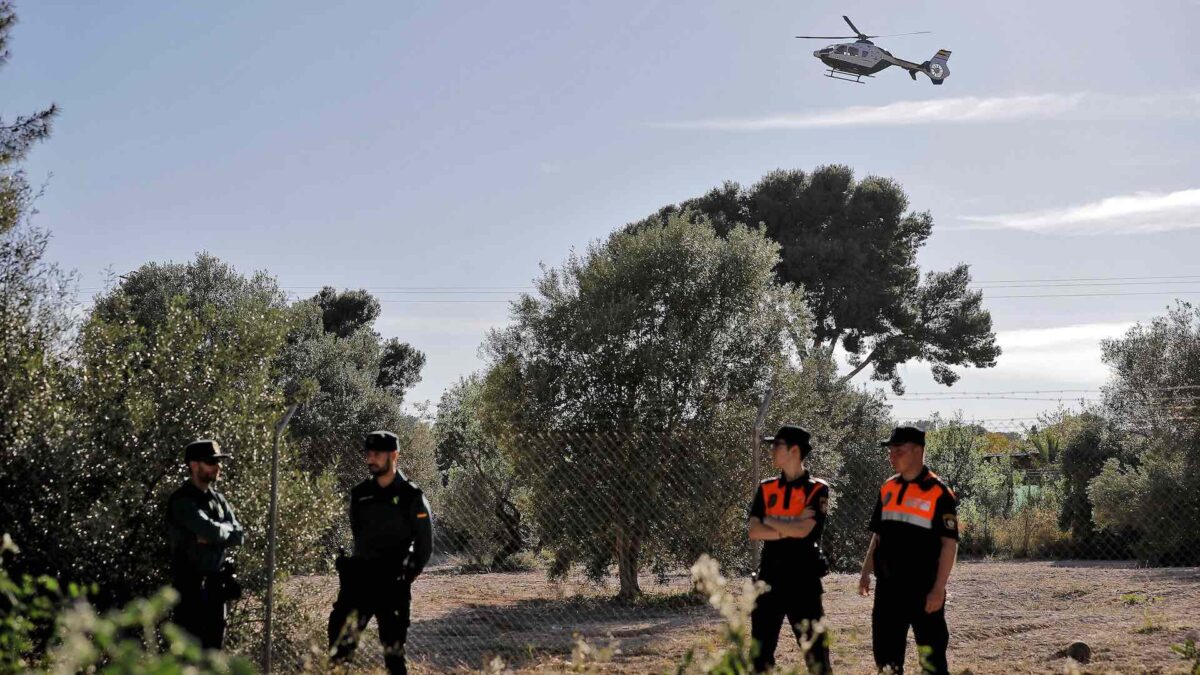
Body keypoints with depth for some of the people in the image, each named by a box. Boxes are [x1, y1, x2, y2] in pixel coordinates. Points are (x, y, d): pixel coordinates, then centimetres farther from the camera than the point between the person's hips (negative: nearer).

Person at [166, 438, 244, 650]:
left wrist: (212, 536, -11)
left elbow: (239, 535, 5)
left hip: (217, 584, 8)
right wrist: (226, 530, -2)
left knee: (214, 646, 12)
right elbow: (211, 530, -23)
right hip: (191, 584, -8)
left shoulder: (218, 498, 14)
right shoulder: (181, 500, -11)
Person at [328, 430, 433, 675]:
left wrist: (407, 577, -2)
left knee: (393, 644, -2)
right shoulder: (360, 494, 10)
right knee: (340, 632, -8)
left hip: (393, 583, -4)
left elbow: (424, 544, 1)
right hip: (359, 577, 4)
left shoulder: (411, 497, -3)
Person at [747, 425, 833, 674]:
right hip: (769, 577, 5)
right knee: (761, 649, 9)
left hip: (803, 579, -5)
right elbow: (753, 531, -3)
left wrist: (770, 521, -5)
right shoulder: (766, 489, 8)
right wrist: (790, 528, -13)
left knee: (815, 649, -2)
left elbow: (803, 530, -19)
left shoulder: (817, 490, -5)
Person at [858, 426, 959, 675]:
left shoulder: (938, 492, -9)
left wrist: (938, 589, -17)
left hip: (923, 588, -7)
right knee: (886, 653, 11)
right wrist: (866, 572, 11)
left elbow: (949, 543, -11)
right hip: (888, 587, 7)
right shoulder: (888, 489, 11)